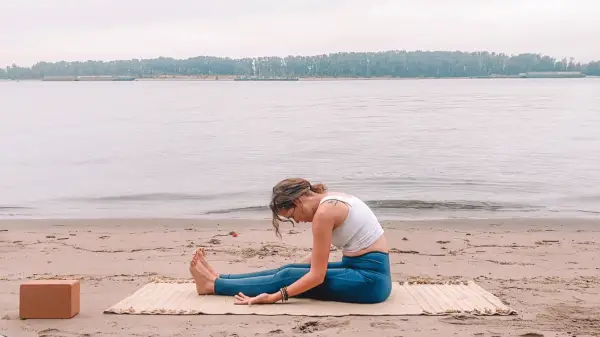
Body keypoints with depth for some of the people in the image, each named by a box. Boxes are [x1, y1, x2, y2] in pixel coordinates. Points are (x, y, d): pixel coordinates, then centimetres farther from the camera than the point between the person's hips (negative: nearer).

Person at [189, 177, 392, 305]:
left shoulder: (324, 212, -18)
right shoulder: (329, 199, 10)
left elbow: (317, 276, -18)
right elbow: (319, 260, 20)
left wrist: (275, 297, -18)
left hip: (369, 279, -9)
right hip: (367, 272, 9)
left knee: (288, 277, -5)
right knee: (290, 271, 9)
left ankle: (214, 285, 5)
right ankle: (220, 279, 16)